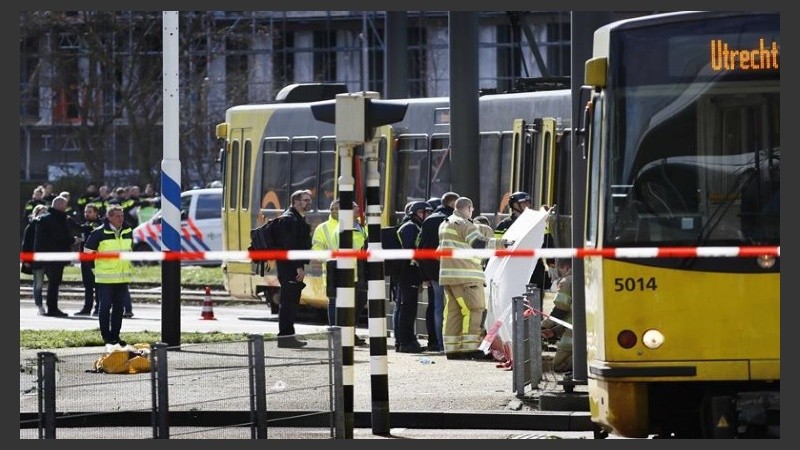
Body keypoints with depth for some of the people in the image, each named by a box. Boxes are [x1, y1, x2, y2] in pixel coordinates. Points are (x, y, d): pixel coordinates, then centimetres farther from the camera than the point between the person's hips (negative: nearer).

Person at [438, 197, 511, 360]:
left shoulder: (445, 224, 20)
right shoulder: (464, 224, -9)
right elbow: (478, 243, -22)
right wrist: (499, 243, -24)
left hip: (447, 275, 9)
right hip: (465, 276, -9)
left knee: (452, 311, 9)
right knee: (474, 309, -7)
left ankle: (452, 348, 8)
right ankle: (470, 347, -13)